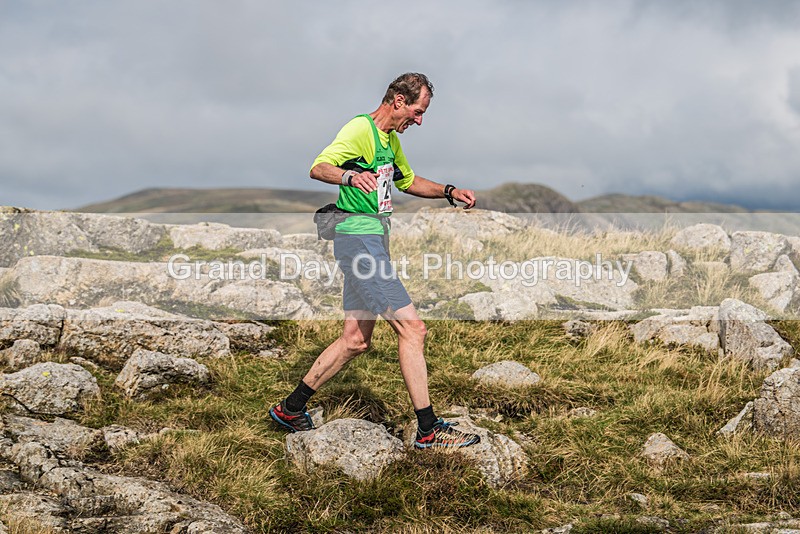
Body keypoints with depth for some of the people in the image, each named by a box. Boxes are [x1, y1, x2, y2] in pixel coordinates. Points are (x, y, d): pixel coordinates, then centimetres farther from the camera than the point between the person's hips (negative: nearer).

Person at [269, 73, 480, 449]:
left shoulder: (390, 139, 19)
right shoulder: (360, 129, -12)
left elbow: (408, 181, 34)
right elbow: (319, 168, -24)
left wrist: (448, 191, 20)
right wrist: (350, 176, -44)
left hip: (373, 241, 11)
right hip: (359, 238, -11)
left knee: (356, 340, 13)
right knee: (411, 327, -12)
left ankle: (291, 408, 24)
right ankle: (428, 430, -7)